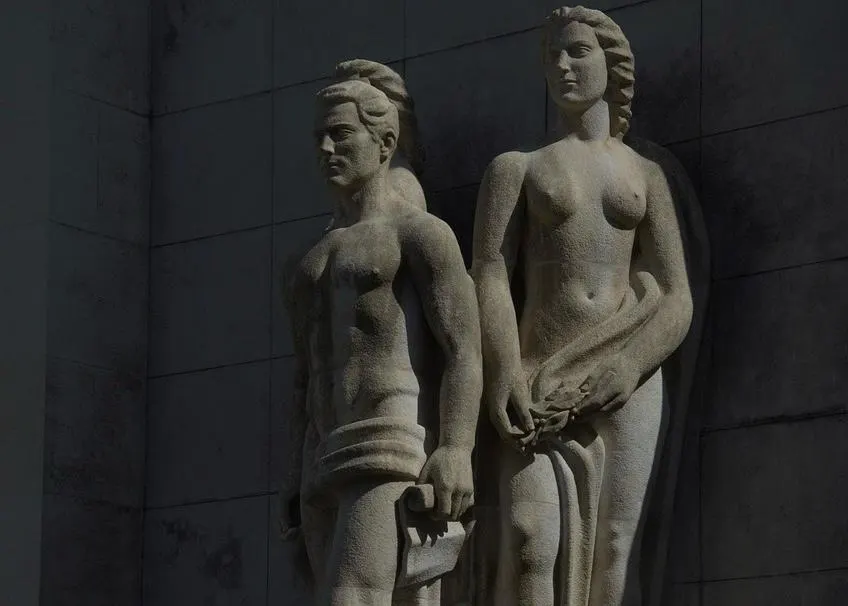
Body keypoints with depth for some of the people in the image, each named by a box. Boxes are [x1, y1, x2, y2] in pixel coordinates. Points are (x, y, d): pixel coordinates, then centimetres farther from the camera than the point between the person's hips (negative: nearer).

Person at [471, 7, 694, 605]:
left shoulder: (647, 175, 15)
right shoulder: (517, 167, 12)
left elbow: (676, 303, 5)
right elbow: (490, 280, -3)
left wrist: (618, 377, -14)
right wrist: (506, 382, -21)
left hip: (623, 381, 2)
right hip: (541, 386, -1)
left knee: (611, 551, -7)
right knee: (532, 546, -20)